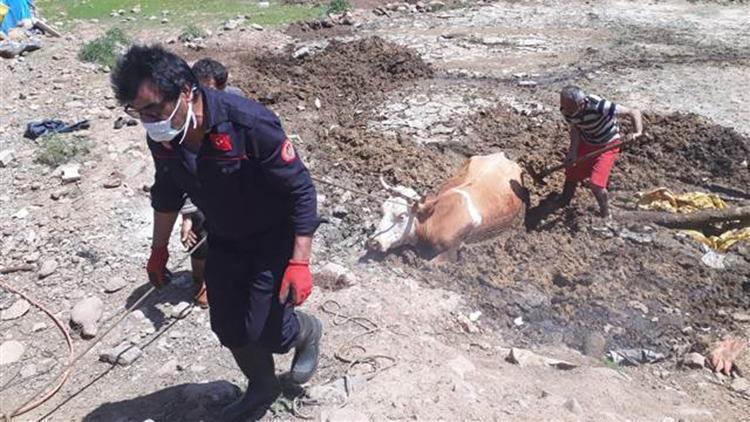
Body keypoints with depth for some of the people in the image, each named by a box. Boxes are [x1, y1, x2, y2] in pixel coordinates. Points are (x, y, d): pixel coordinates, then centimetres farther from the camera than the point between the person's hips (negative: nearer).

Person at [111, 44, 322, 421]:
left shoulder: (249, 124, -33)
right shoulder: (160, 136, -13)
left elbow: (301, 191, -26)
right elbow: (167, 192, 7)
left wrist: (299, 262, -26)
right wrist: (159, 249, 15)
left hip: (273, 239, -6)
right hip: (224, 241, 6)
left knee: (264, 332, -5)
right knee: (228, 328, 13)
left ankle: (307, 331, 33)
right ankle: (262, 389, 42)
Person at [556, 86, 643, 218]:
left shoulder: (598, 106, -38)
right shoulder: (566, 110, -22)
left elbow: (634, 112, -31)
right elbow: (574, 128, -6)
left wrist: (638, 132, -47)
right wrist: (573, 152, -19)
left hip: (607, 145, -5)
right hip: (585, 142, 5)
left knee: (595, 183, -15)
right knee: (571, 176, 12)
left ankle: (605, 215, 12)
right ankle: (561, 206, 38)